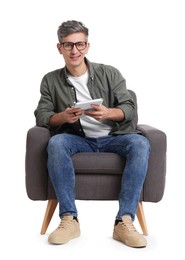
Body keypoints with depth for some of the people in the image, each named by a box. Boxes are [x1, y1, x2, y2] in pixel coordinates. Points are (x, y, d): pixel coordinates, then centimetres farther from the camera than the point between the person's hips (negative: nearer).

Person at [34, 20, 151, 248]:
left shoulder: (110, 73, 5)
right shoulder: (50, 80, 8)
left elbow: (129, 109, -2)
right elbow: (41, 116, 1)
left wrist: (108, 113, -24)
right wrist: (62, 117, -21)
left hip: (112, 137, 0)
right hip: (78, 140, 0)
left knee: (140, 143, -31)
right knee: (56, 142, -33)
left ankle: (124, 221, -32)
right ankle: (69, 219, -29)